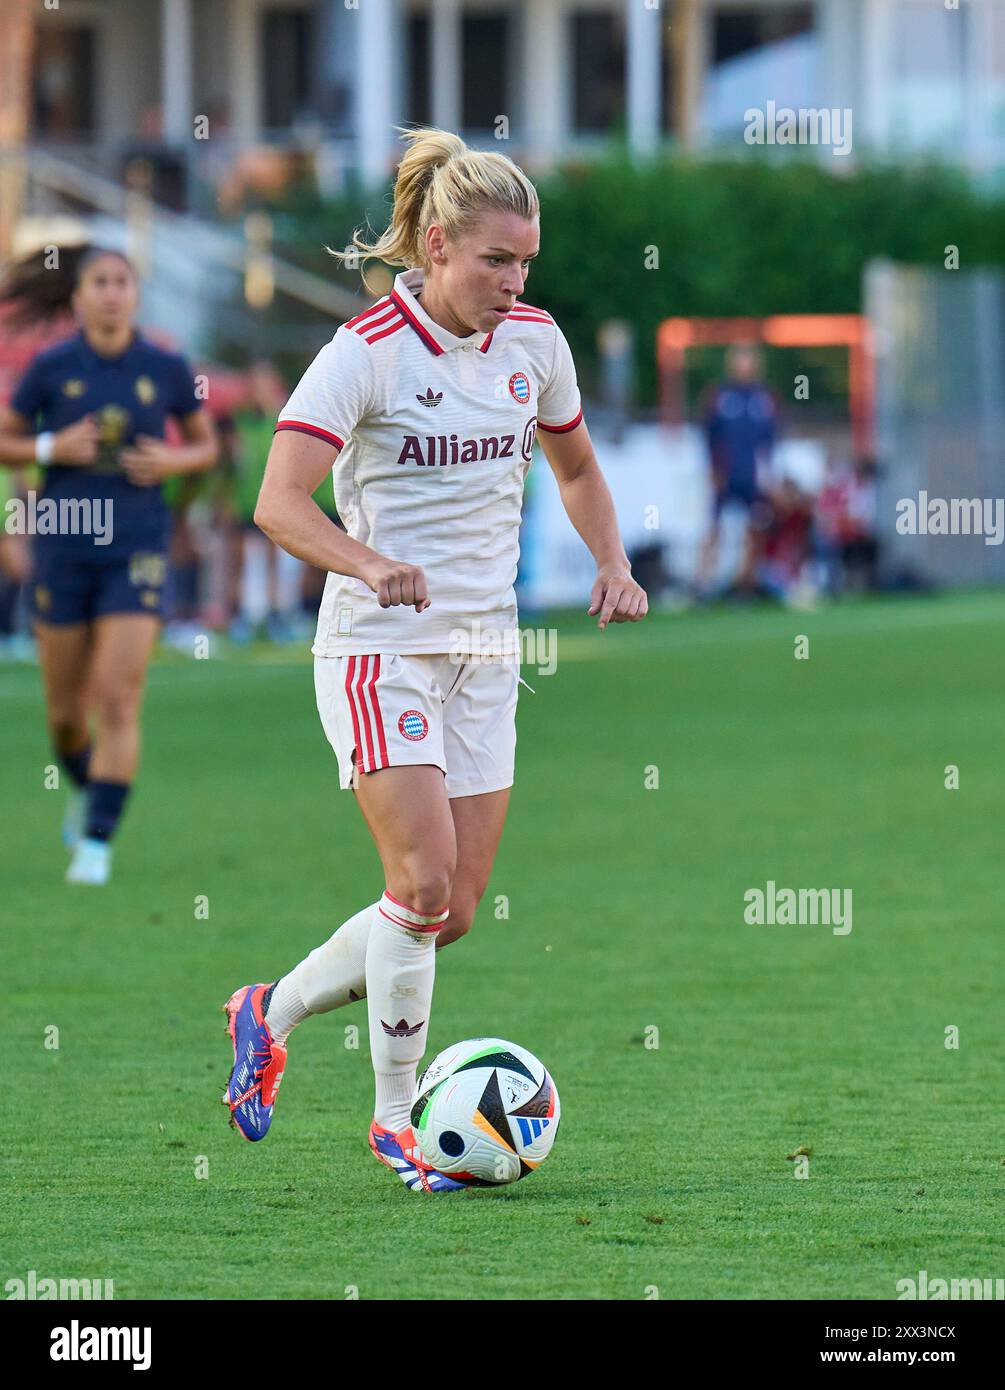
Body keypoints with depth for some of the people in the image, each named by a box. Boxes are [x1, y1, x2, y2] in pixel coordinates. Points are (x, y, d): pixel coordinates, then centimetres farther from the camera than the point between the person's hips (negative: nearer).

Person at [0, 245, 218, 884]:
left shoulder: (167, 369, -1)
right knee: (65, 708, 9)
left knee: (119, 703, -13)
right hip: (63, 549, 1)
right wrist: (52, 447, -13)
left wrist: (173, 461, -9)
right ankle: (87, 787, 41)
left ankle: (98, 841, -9)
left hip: (137, 551, -1)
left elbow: (206, 445, 12)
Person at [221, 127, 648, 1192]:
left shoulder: (533, 342, 4)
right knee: (424, 880, -15)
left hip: (484, 652, 6)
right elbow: (278, 503, -21)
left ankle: (273, 1013, 25)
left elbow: (576, 469, 21)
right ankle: (396, 1119, -1)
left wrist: (612, 564, 3)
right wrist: (371, 564, -39)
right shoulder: (367, 352, -14)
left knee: (455, 911, 3)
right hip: (380, 645, -6)